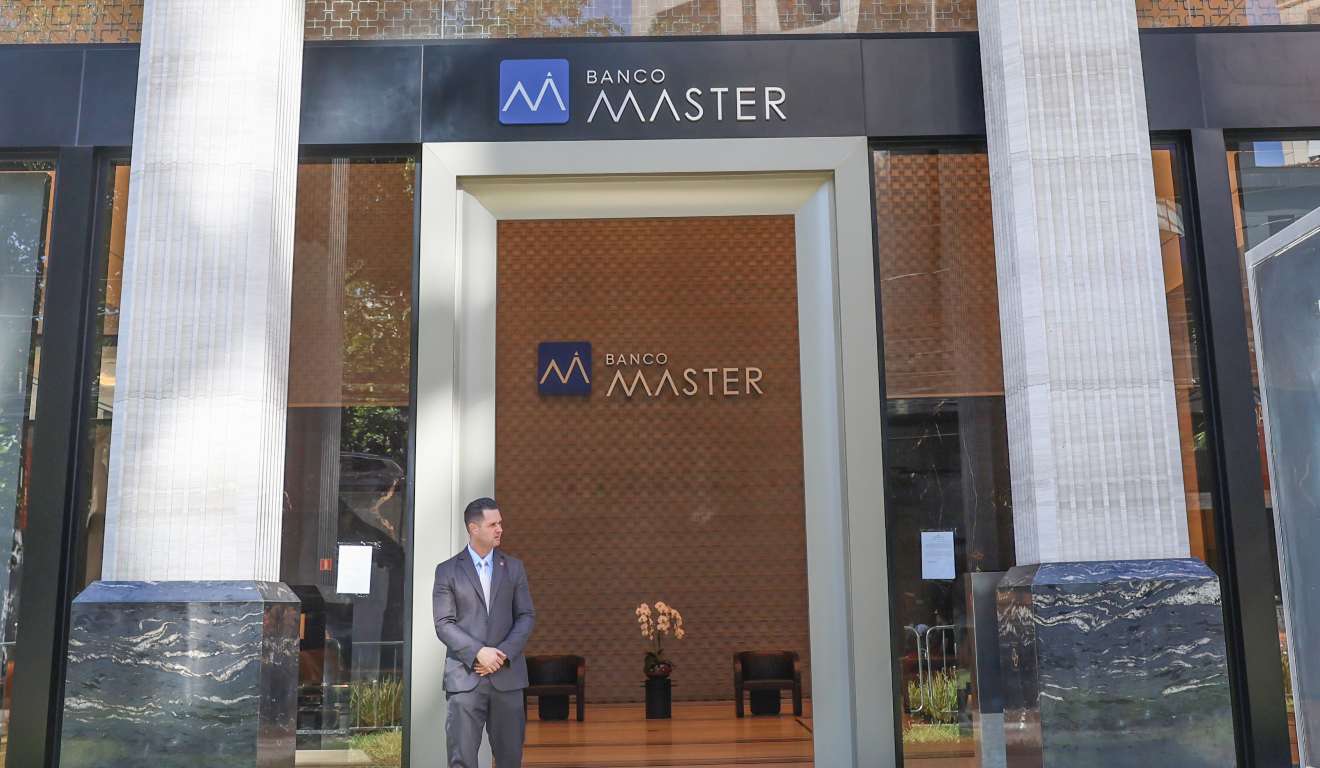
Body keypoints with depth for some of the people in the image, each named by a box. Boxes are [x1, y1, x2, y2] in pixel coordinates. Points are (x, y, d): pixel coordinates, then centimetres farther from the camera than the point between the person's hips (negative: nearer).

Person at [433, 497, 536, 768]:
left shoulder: (514, 567, 10)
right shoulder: (447, 571, 3)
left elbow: (526, 616, 6)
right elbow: (444, 624, -3)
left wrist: (504, 653, -9)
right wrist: (478, 652, -15)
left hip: (507, 674, 2)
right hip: (465, 676, -2)